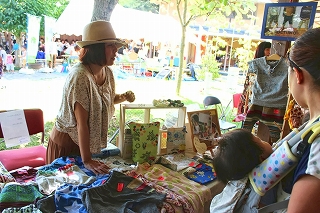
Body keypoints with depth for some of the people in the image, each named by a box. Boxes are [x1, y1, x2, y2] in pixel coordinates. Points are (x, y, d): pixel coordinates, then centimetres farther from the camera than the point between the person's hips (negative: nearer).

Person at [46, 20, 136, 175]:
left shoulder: (107, 73, -5)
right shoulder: (80, 76, -28)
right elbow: (82, 123, -28)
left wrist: (123, 97, -7)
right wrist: (86, 160, -26)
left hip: (91, 141, 7)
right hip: (67, 142, -7)